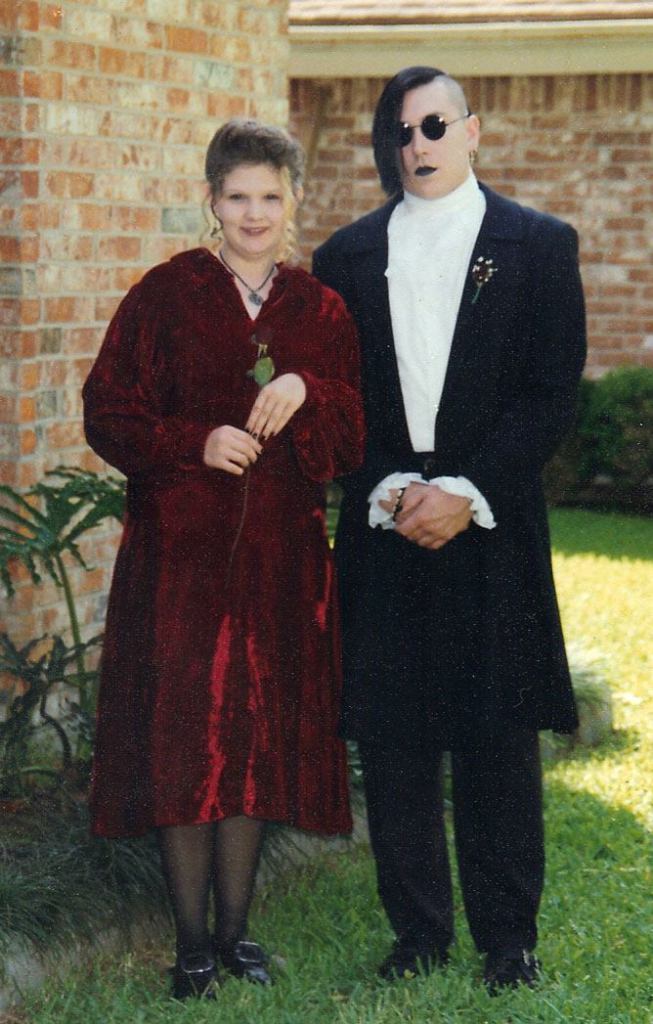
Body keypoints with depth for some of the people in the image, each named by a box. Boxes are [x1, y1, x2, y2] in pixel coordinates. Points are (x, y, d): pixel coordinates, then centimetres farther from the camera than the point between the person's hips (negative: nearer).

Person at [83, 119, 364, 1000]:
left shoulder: (322, 313, 8)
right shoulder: (166, 296, -1)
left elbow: (348, 449, 5)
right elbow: (108, 415, -3)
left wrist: (305, 393, -14)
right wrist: (197, 444, -17)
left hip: (282, 560, 3)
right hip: (179, 553, -2)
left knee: (259, 738, 7)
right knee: (180, 740, -1)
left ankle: (237, 929, 20)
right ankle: (193, 943, 9)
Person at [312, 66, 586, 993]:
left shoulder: (539, 245, 3)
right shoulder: (348, 256, 10)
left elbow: (552, 395, -2)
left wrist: (465, 491, -11)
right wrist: (388, 490, -7)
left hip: (492, 530, -2)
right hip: (385, 529, 2)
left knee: (498, 742, 1)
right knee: (393, 742, 4)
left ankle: (508, 939, 11)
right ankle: (419, 932, 15)